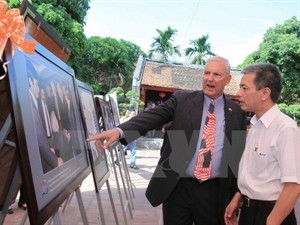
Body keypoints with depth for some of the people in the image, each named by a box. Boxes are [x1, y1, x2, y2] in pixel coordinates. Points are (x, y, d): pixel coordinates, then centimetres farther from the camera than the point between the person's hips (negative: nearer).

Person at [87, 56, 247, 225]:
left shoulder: (237, 111, 5)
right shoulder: (182, 99, 1)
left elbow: (240, 153, 7)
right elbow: (153, 115, -12)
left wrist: (237, 195, 5)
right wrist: (120, 131, -29)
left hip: (214, 191, 1)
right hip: (177, 187, -1)